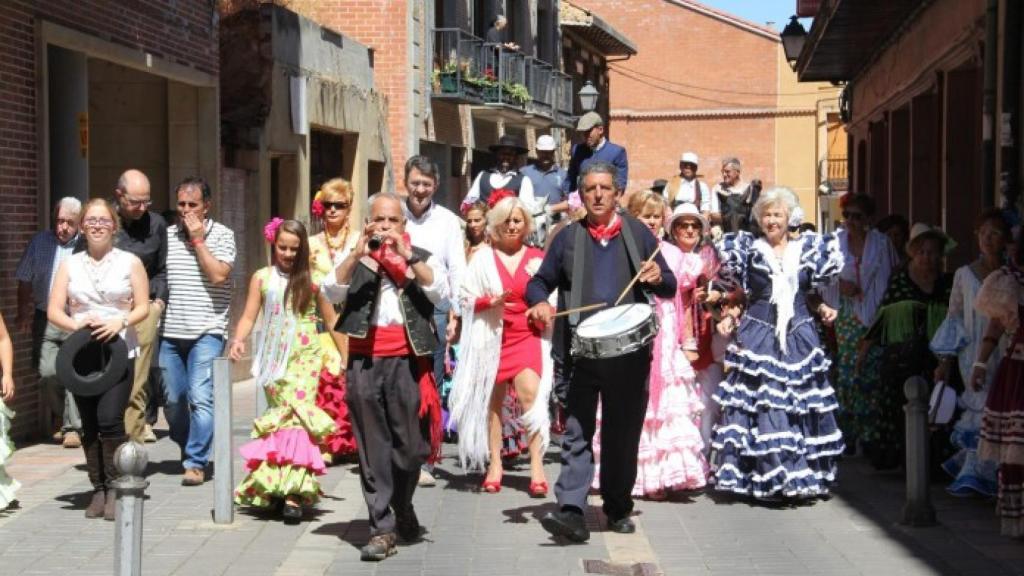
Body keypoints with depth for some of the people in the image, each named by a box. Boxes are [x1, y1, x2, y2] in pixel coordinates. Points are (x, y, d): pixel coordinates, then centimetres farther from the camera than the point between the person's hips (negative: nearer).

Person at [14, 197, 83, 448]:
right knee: (47, 373, 0)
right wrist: (23, 313, 10)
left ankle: (73, 427, 1)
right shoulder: (39, 242, 7)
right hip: (45, 321, 3)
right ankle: (67, 419, 21)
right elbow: (25, 281, 13)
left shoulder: (85, 247, -3)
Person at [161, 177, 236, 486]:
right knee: (173, 400, 9)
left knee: (200, 398, -12)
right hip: (170, 332, 4)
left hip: (206, 332, -4)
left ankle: (196, 463, -7)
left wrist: (198, 240, -8)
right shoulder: (167, 235, 11)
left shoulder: (221, 235, 1)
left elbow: (218, 275, -12)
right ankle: (188, 449, 30)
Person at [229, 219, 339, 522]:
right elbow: (249, 317, 7)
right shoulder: (262, 278, 9)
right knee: (280, 415, 0)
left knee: (298, 415, -12)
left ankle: (294, 492, -18)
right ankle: (277, 486, 9)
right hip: (274, 358, 2)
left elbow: (332, 318, 10)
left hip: (305, 356, -2)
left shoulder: (311, 280, 5)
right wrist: (238, 340, -12)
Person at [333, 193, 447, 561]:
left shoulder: (422, 258, 11)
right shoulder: (356, 260, 12)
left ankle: (403, 508, 28)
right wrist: (359, 253, -16)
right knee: (372, 448, 1)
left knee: (410, 445, 2)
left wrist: (406, 255, -15)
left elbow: (439, 292, -8)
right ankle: (382, 528, 6)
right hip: (365, 362, 1)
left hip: (407, 361, 0)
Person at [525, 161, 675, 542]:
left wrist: (657, 278, -14)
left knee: (623, 434, 9)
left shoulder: (638, 233, 8)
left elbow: (670, 287, 9)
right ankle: (571, 511, -11)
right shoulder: (568, 237, 8)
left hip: (630, 352, 1)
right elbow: (539, 282, 12)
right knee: (577, 432, -7)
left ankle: (618, 509, 22)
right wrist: (540, 302, -10)